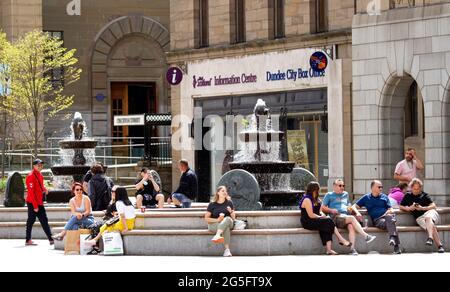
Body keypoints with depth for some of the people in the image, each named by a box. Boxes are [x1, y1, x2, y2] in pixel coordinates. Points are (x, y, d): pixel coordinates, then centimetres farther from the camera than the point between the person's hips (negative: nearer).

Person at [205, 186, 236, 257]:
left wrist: (231, 212, -11)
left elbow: (233, 218, 12)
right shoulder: (212, 204, 8)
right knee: (226, 228, -38)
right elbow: (206, 218, 4)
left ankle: (217, 236, -58)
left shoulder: (229, 203, 14)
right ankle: (227, 250, -54)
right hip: (214, 225, -2)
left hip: (228, 223, 2)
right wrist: (217, 220, -13)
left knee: (227, 219, -38)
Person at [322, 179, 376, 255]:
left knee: (351, 226, -32)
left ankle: (353, 248, -45)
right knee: (352, 218, -32)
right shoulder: (329, 195, 16)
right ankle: (366, 236, -39)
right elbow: (323, 208, 10)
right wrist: (331, 210, -8)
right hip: (336, 217, -4)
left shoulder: (345, 194, 31)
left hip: (346, 216, 4)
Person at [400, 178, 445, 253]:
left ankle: (430, 238, -58)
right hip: (419, 217, 1)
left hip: (429, 212, -1)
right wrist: (409, 208, 1)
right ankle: (439, 245, -41)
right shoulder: (408, 196, 20)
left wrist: (422, 208, -9)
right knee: (430, 226, -30)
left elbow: (433, 206, 6)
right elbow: (401, 207, 22)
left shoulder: (424, 195, 15)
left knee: (428, 218, -39)